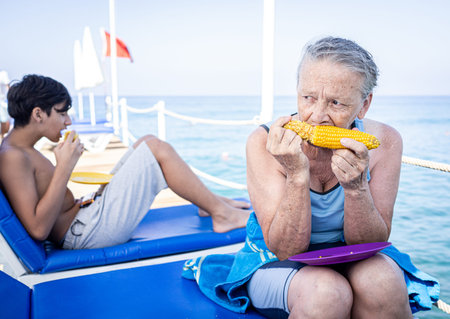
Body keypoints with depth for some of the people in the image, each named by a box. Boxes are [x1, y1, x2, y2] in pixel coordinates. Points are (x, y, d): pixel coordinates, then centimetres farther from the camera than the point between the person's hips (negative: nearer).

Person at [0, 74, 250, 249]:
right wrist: (64, 167, -23)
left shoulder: (24, 150, 13)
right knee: (156, 148, -13)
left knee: (148, 143, 11)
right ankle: (220, 212, -1)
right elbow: (38, 229, -25)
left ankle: (210, 201, 14)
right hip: (84, 234, -10)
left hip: (85, 218, 10)